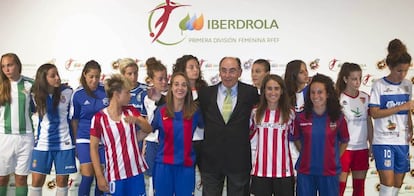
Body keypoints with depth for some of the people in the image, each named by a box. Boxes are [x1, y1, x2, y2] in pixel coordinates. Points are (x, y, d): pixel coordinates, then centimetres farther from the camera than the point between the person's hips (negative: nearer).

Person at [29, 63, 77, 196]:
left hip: (64, 143, -1)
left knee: (62, 180, 6)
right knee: (37, 181, 5)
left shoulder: (67, 92, -7)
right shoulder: (37, 95, -2)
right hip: (43, 143, 2)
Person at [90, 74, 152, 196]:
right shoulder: (99, 118, -9)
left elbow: (148, 129, -2)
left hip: (136, 171, 4)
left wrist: (136, 120, -23)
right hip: (115, 175, -4)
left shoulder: (131, 111, 6)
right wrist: (99, 176, -9)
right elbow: (93, 148, -6)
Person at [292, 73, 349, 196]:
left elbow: (344, 141, 9)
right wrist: (307, 155, 3)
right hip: (305, 172, 0)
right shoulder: (301, 117, -3)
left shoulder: (338, 117, -3)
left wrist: (335, 158, 3)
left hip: (330, 172, 0)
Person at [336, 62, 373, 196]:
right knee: (340, 185, 2)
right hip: (344, 148, -4)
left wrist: (372, 145, 10)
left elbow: (369, 122, 10)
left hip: (362, 148, 4)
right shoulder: (339, 99, -10)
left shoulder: (365, 97, 3)